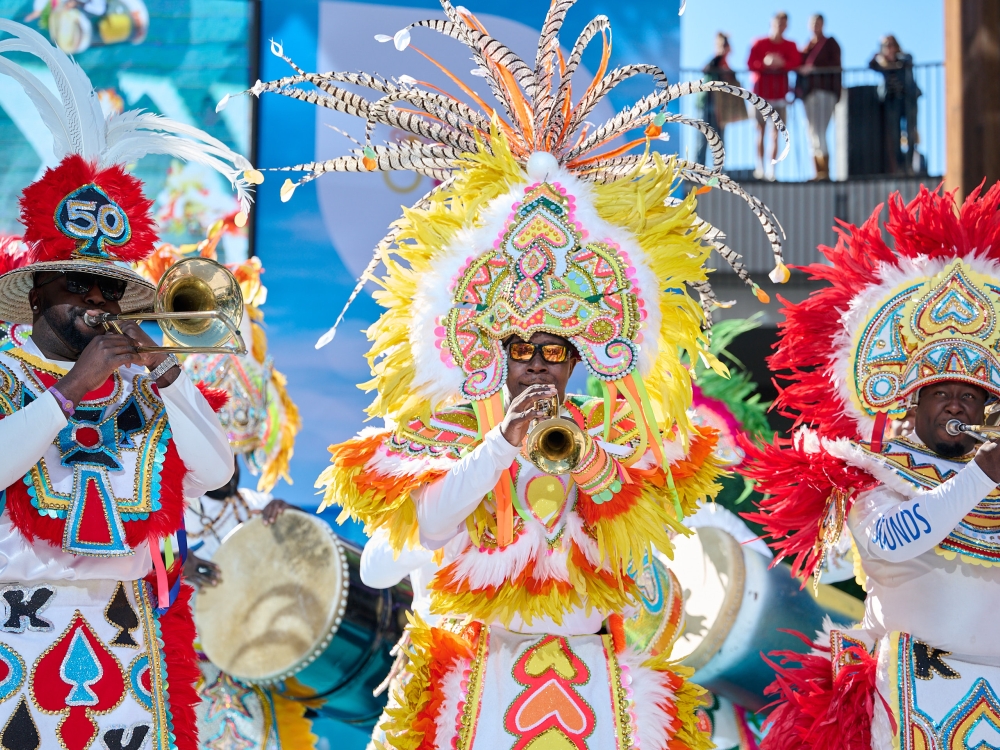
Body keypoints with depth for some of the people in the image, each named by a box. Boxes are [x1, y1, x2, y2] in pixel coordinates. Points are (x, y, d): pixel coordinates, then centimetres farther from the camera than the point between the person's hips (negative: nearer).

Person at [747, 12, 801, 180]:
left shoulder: (790, 46, 11)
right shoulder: (759, 44, 5)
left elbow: (796, 62, -3)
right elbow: (750, 64, -4)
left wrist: (782, 63, -20)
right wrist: (765, 63, -21)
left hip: (780, 93, 1)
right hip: (762, 91, -1)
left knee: (776, 132, -3)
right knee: (760, 129, -1)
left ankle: (771, 167, -4)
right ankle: (760, 166, 0)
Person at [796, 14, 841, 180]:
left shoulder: (830, 43, 3)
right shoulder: (806, 46, 19)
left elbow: (835, 66, -5)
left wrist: (815, 69, -15)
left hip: (825, 90, -6)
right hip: (809, 91, 6)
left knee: (819, 131, -15)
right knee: (812, 132, 2)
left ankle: (825, 171, -16)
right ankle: (818, 171, 2)